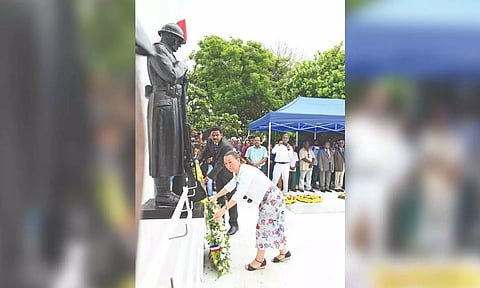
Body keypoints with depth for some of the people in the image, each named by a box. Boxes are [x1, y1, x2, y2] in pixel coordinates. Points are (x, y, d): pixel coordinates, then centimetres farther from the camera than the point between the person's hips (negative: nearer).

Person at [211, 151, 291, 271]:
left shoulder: (246, 172, -27)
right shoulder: (239, 172, 5)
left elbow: (239, 194, -35)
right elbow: (229, 186, 20)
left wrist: (224, 209, -37)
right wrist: (215, 197, 24)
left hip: (272, 199, -10)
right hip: (266, 200, 10)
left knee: (263, 227, -3)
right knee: (274, 226, 18)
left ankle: (259, 260, 11)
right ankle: (284, 253, 34)